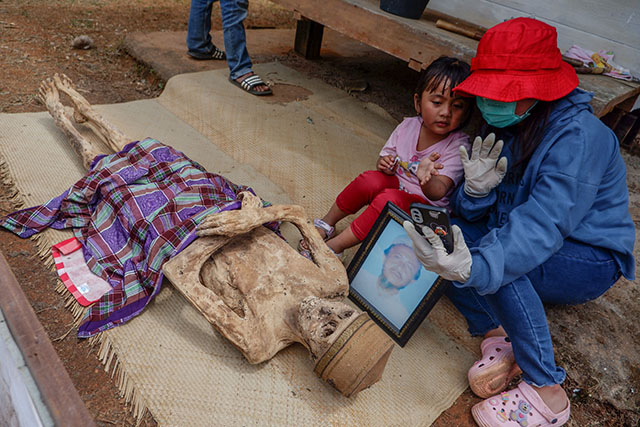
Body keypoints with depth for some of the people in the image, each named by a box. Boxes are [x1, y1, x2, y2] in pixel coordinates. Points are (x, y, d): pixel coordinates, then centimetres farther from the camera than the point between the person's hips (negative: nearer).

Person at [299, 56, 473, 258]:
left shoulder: (459, 146, -19)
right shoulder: (408, 126, -6)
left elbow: (439, 192, -29)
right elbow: (387, 155, 8)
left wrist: (426, 179, -53)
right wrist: (385, 163, -17)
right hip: (396, 183, 4)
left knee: (389, 199, -33)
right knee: (370, 180, -26)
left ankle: (335, 245, -21)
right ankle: (326, 224, -4)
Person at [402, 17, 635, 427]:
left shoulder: (579, 136, -25)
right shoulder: (500, 126, -3)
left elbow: (544, 225, -38)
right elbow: (474, 214, -3)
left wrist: (474, 266, -54)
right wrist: (476, 188, -27)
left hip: (590, 260, -7)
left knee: (493, 255, -35)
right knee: (436, 230, -11)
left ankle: (547, 393, -21)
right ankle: (497, 337, -13)